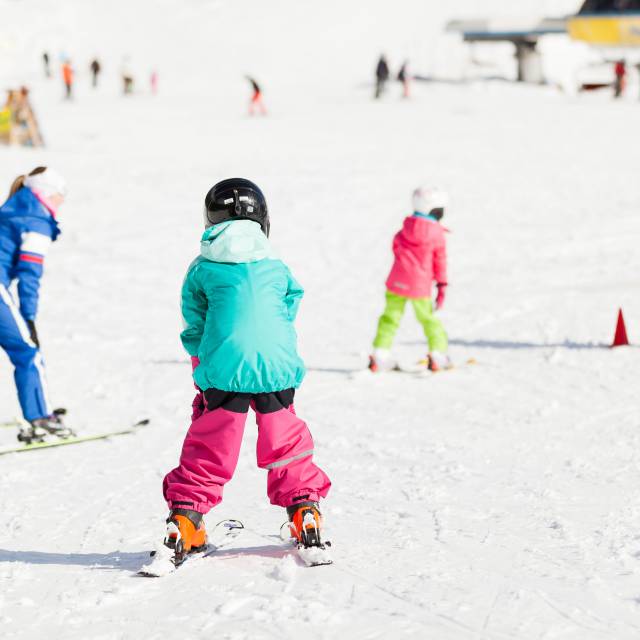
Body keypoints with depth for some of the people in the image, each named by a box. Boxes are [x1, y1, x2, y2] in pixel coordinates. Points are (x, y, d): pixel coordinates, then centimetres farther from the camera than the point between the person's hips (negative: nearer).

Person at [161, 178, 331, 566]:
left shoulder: (201, 269, 5)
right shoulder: (277, 268, 10)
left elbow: (194, 327, 9)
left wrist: (203, 366, 21)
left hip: (222, 372, -1)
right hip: (276, 369, 1)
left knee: (209, 447, 6)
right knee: (286, 444, 15)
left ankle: (185, 520, 2)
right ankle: (306, 514, 17)